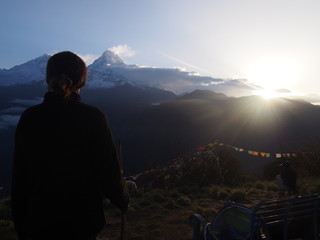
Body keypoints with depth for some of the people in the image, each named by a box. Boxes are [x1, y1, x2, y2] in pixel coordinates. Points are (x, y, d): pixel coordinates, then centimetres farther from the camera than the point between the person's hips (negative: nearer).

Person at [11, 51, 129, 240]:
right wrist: (122, 201, 8)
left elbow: (19, 175, -3)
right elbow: (108, 170, -13)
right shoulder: (93, 118, -17)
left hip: (38, 222, 2)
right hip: (83, 225, -1)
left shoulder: (29, 118, -10)